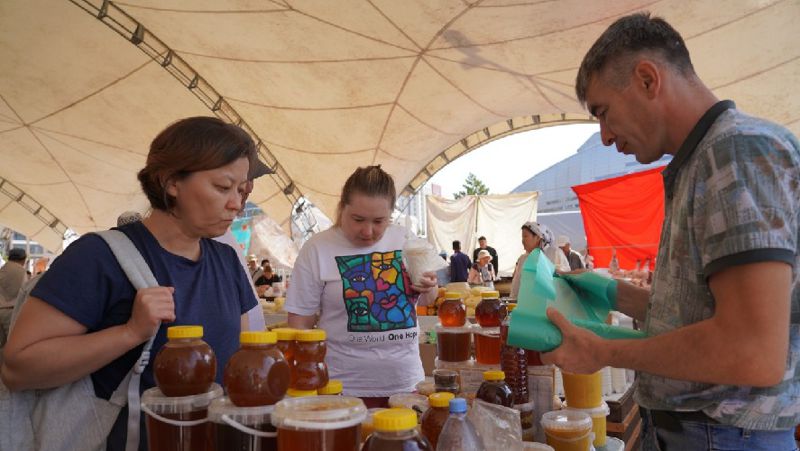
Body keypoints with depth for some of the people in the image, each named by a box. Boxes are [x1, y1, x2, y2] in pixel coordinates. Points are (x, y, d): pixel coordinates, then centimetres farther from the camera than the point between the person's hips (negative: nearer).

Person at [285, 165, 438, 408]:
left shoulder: (405, 240, 1)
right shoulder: (317, 249, -10)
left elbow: (423, 301, 15)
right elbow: (300, 322, -7)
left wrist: (429, 289, -7)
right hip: (344, 388, -3)